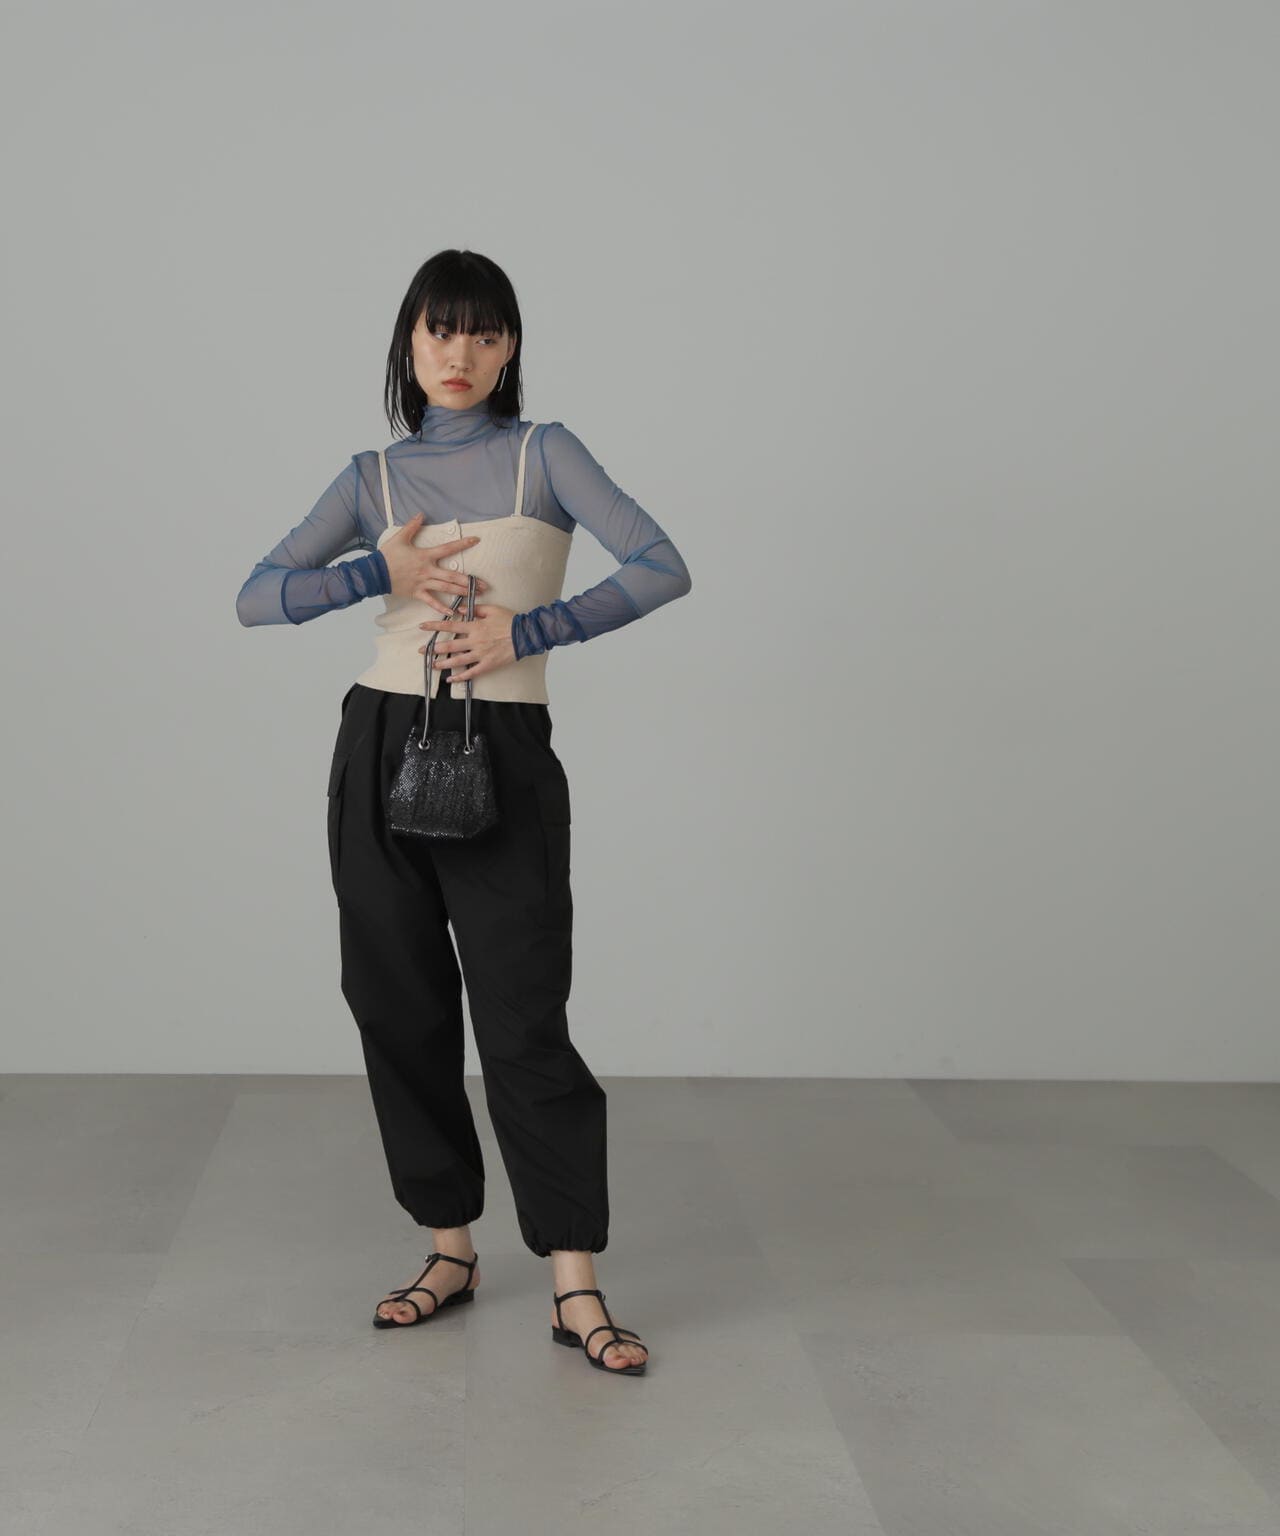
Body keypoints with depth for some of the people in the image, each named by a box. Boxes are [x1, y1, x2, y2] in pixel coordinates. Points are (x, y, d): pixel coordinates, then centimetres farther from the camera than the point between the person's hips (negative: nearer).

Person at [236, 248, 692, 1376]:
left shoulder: (544, 454, 4)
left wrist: (524, 630, -15)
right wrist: (382, 574, -11)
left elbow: (662, 568, -8)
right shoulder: (373, 478, 11)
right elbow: (257, 596, 3)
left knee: (524, 1020, -7)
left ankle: (576, 1288, -1)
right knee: (400, 1008, 6)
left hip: (503, 753, -3)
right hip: (382, 745, 4)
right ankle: (451, 1249, 21)